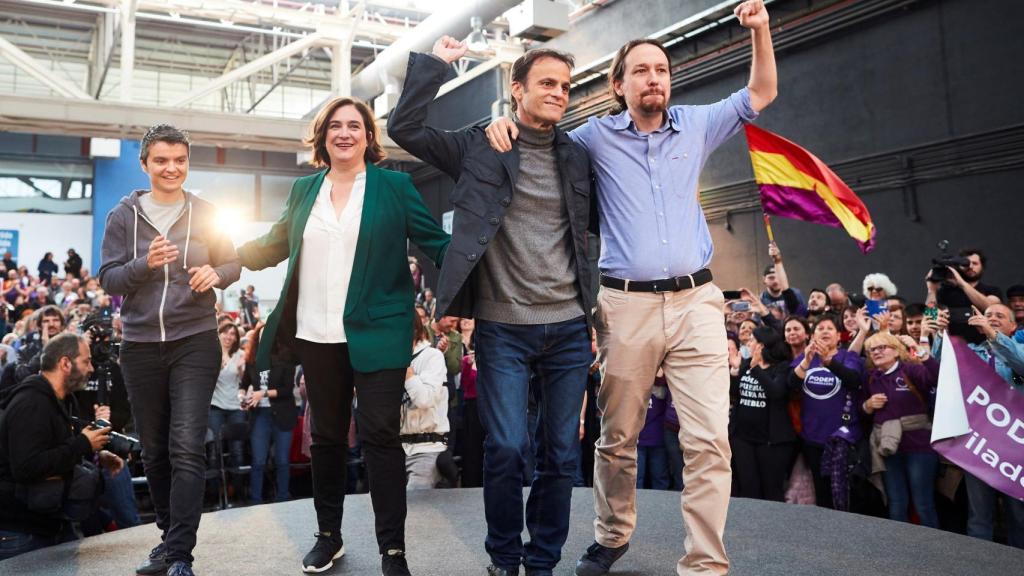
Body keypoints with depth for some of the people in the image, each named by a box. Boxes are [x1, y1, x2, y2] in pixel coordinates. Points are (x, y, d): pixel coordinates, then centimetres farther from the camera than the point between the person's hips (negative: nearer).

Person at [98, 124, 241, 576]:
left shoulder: (205, 213, 3)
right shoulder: (123, 215, 3)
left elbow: (233, 264, 8)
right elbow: (108, 279, 0)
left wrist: (215, 273, -15)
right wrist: (145, 263, -19)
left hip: (195, 343, -2)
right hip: (140, 346, 2)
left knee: (187, 449, -10)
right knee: (154, 451, 13)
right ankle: (170, 536, 29)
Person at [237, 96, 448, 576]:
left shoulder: (395, 185, 0)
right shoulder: (303, 189, 12)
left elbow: (435, 242, -3)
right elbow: (277, 243, 21)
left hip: (377, 334, -4)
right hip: (318, 336, 4)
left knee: (380, 436, -3)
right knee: (325, 436, 14)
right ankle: (328, 534, 31)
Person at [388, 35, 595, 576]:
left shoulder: (577, 157, 11)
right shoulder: (478, 146, 3)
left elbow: (596, 227, 20)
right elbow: (404, 127, -5)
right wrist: (436, 62, -4)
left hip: (568, 328, 3)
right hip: (502, 328, -3)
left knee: (562, 454, 6)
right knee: (507, 449, -5)